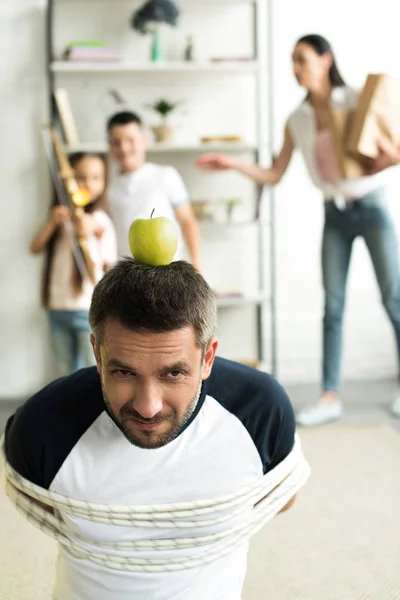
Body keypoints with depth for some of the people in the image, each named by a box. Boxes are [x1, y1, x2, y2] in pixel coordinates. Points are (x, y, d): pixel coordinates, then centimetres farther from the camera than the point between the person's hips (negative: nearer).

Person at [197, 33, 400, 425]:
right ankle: (330, 397, 6)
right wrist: (233, 164, -5)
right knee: (332, 306, 2)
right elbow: (274, 176, 7)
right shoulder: (296, 121, 4)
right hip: (334, 215, 4)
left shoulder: (358, 101, -7)